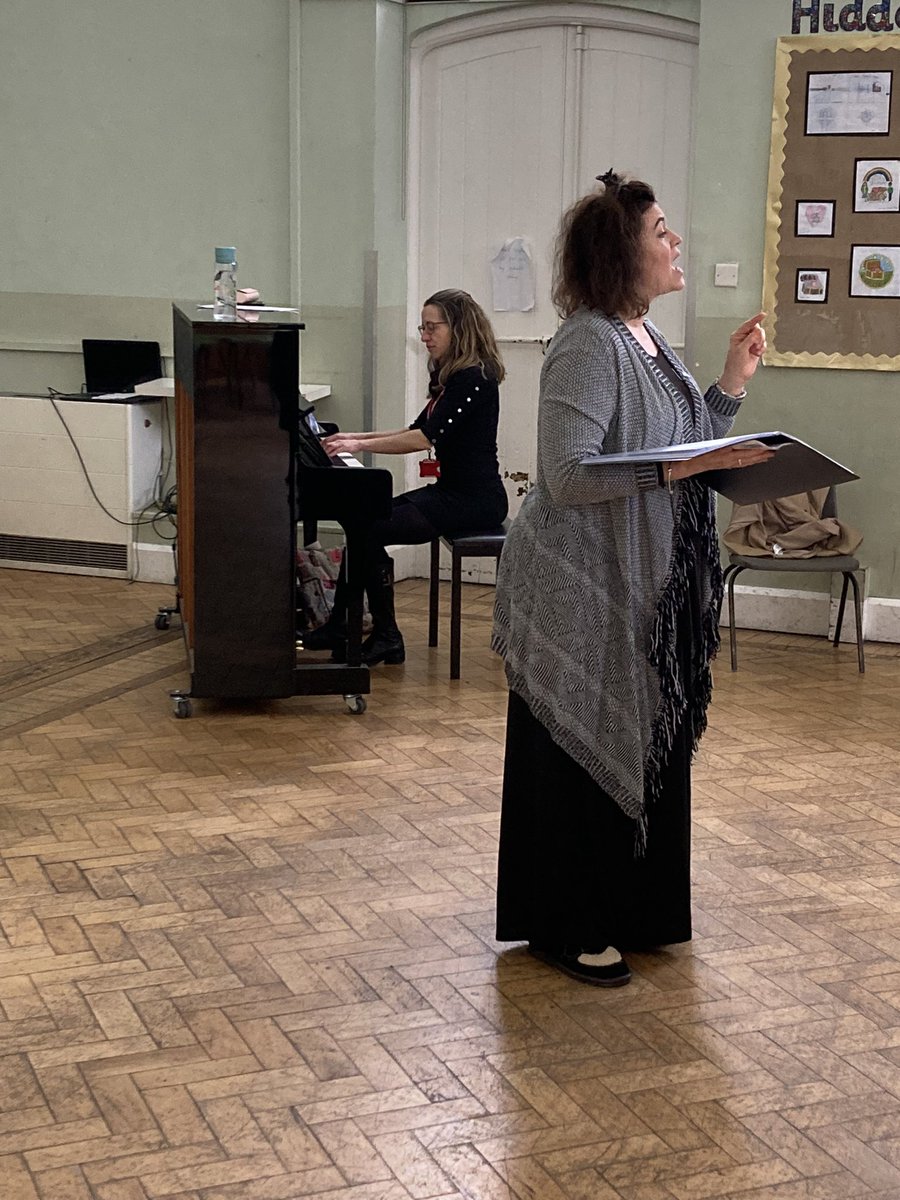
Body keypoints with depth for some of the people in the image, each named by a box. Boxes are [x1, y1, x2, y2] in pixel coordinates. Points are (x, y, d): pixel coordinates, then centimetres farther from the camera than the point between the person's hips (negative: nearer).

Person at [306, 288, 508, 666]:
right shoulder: (450, 375, 16)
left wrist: (360, 446, -21)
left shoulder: (474, 378, -17)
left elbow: (425, 437, -24)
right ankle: (338, 628, 5)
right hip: (451, 490, 10)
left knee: (369, 531, -18)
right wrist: (356, 437, 12)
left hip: (473, 500, -10)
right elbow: (419, 430, 21)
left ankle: (386, 637, -6)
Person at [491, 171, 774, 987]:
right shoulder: (588, 347, -18)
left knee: (644, 751, 15)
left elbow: (686, 447, 16)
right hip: (584, 596, -9)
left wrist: (731, 384, 6)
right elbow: (569, 476, -25)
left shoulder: (649, 341, 12)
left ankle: (630, 912, 29)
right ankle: (567, 930, 16)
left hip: (649, 595, 9)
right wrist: (683, 467, -26)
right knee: (583, 757, 2)